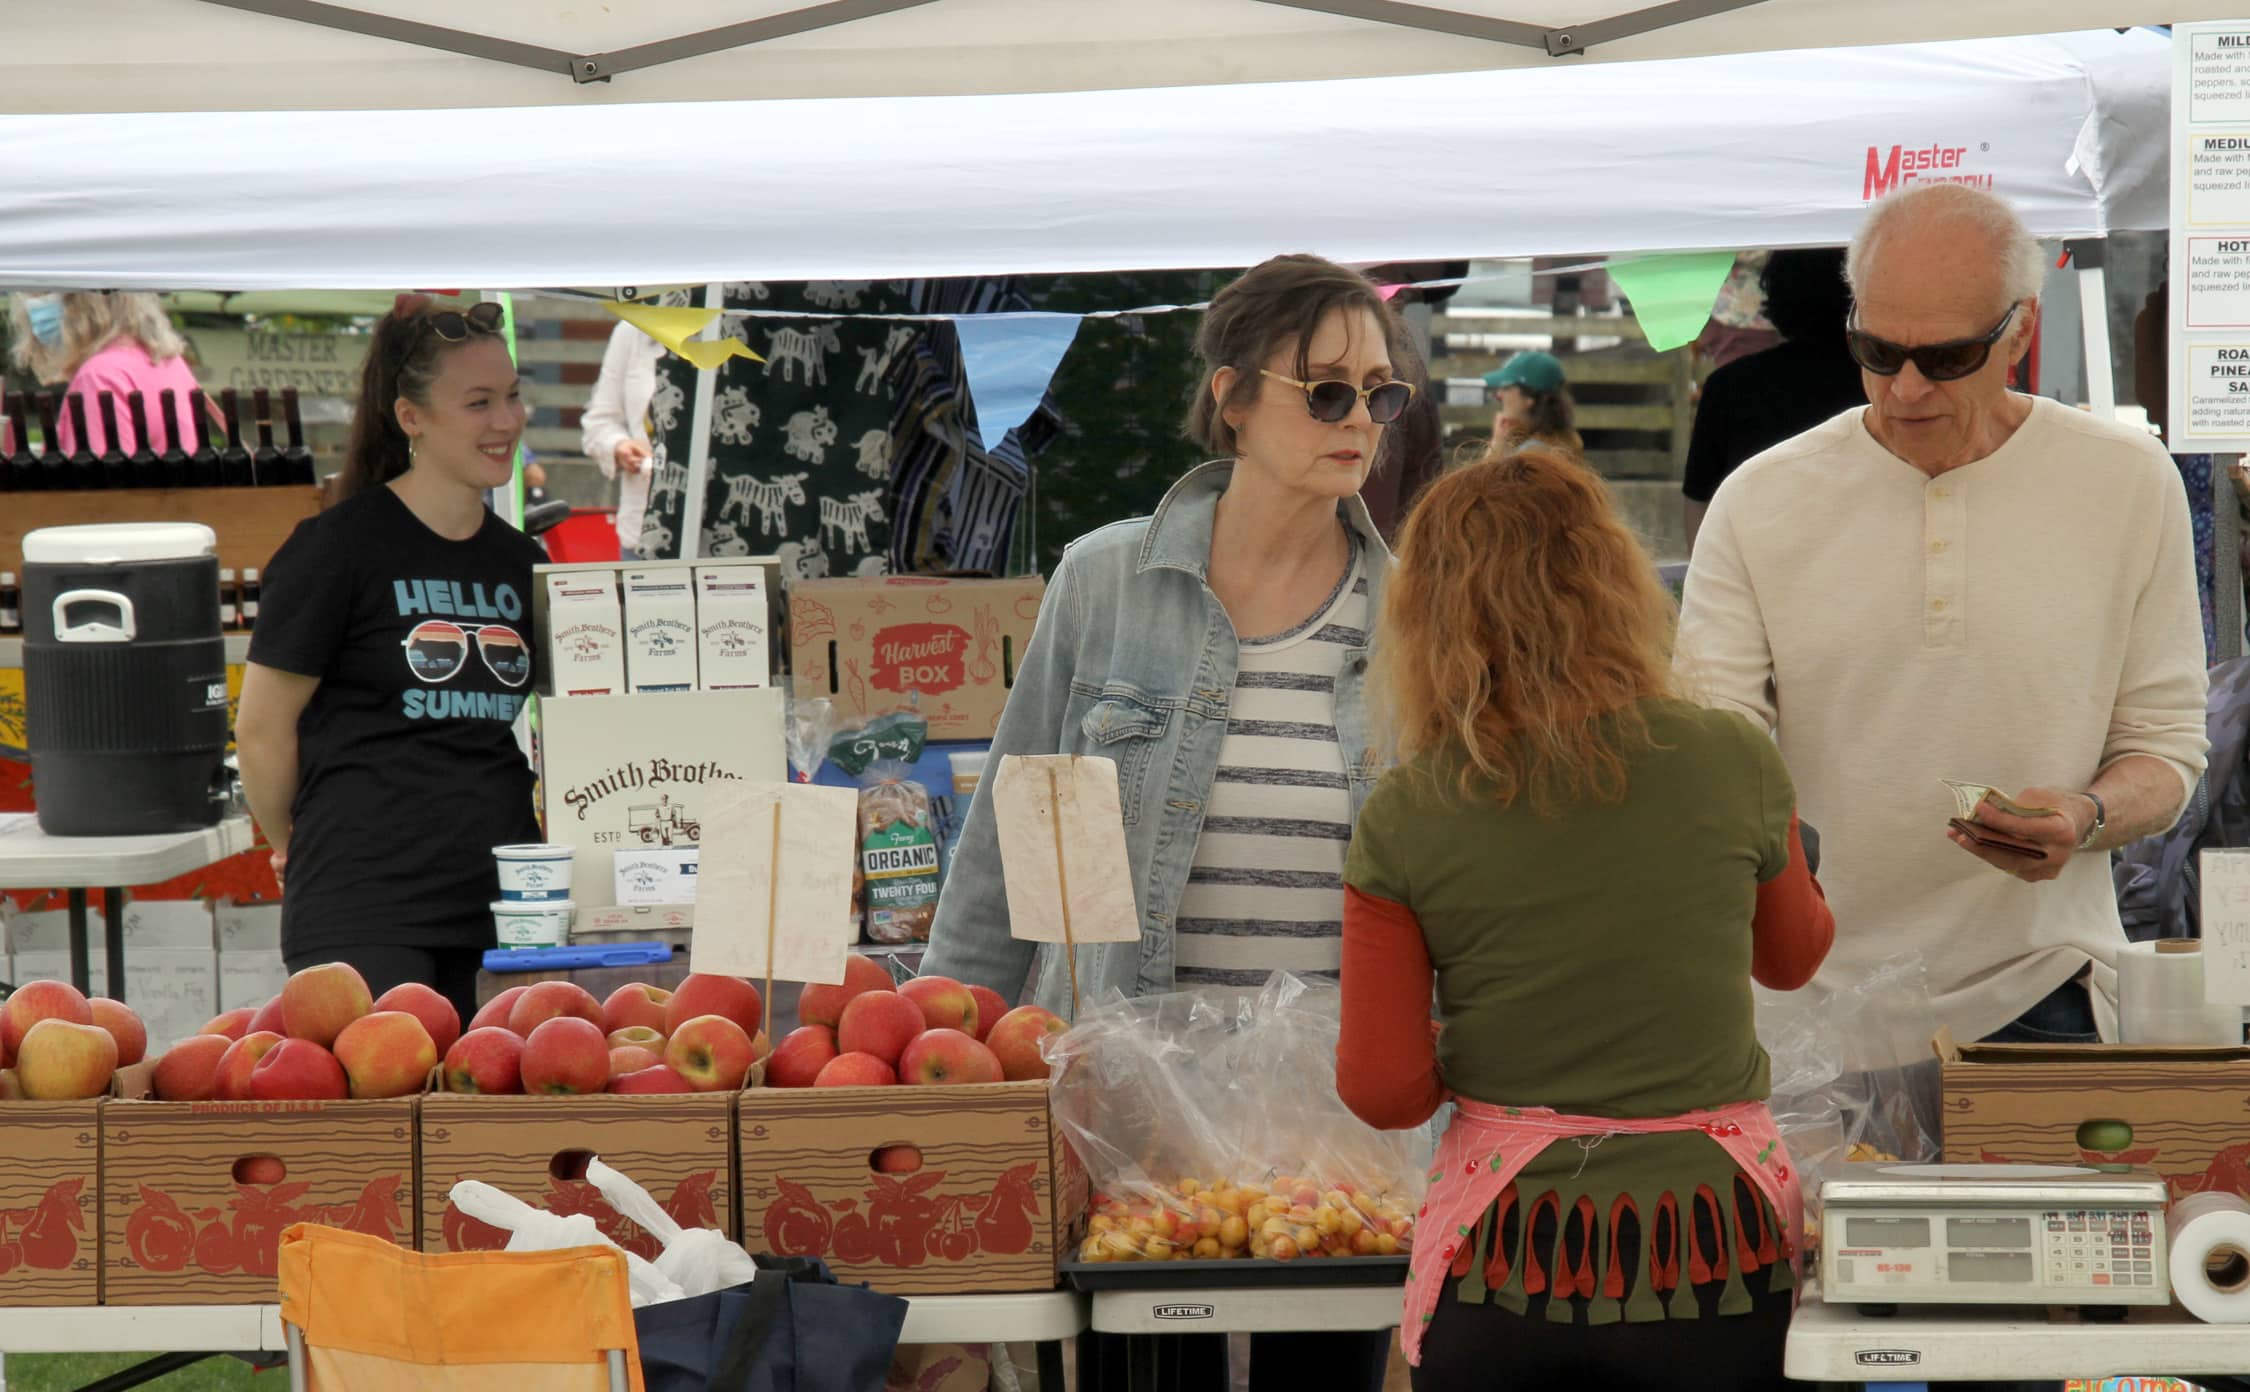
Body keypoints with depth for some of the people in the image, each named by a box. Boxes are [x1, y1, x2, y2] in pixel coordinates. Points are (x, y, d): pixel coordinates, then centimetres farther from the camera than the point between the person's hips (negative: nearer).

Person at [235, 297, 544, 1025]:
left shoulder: (521, 562, 13)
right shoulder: (336, 548, -5)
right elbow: (262, 729, 0)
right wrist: (305, 847, 12)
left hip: (497, 909, 6)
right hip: (364, 914, -6)